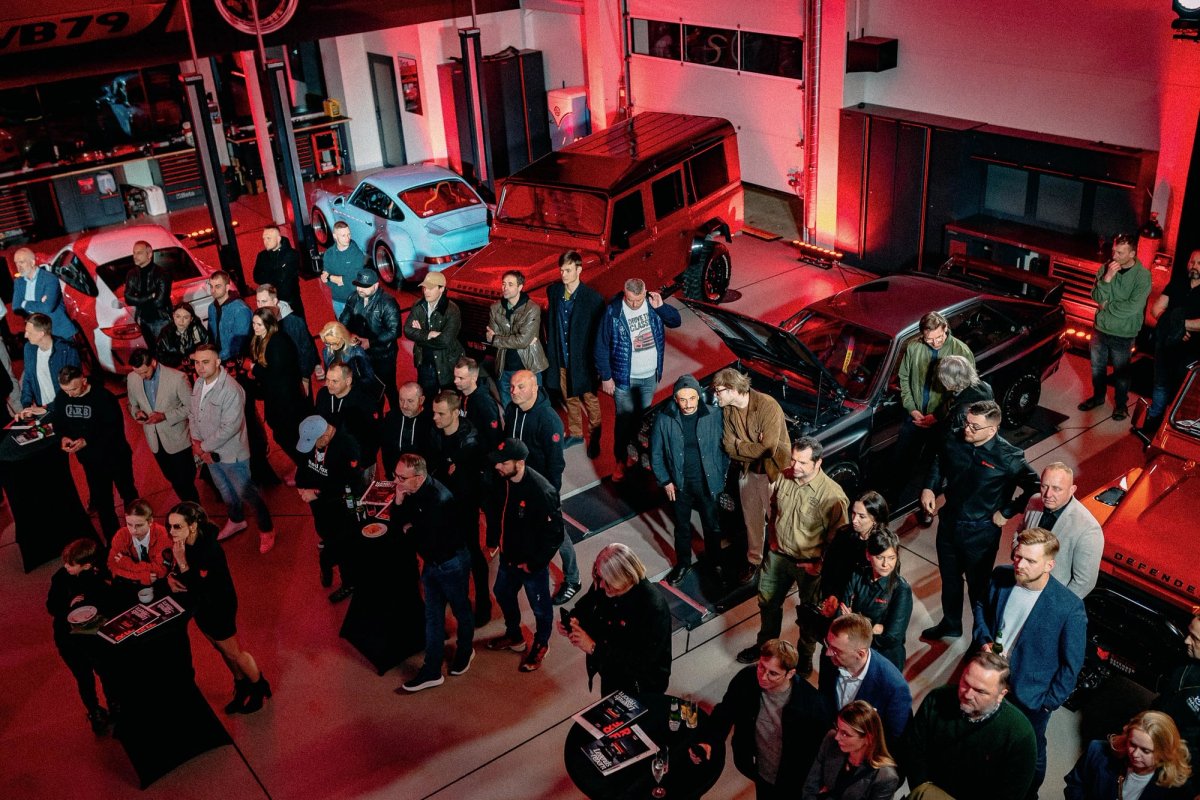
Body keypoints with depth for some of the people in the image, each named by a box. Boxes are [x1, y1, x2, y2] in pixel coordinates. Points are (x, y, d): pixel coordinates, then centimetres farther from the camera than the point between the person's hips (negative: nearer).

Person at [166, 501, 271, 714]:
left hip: (218, 608, -8)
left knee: (232, 652, 13)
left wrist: (182, 563, -41)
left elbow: (200, 589, -35)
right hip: (200, 607, 8)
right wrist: (170, 577, -17)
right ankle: (241, 687, 47)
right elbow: (174, 568, 5)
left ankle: (259, 688, 37)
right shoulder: (182, 544, -12)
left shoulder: (210, 551, -35)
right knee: (222, 649, 25)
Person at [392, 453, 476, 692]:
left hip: (451, 564, -7)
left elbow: (426, 545, -33)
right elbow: (395, 525, -1)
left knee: (461, 611, 18)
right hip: (431, 563, 7)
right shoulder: (410, 492, -9)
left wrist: (409, 531, -13)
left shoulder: (438, 500, -35)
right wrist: (399, 502, -20)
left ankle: (465, 652, 43)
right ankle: (432, 672, 24)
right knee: (433, 616, 14)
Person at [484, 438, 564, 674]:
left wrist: (534, 562, -19)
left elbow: (555, 534, -25)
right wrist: (492, 541, 9)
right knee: (503, 593, 28)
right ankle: (514, 636, 54)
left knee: (540, 607, 15)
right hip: (508, 556, 7)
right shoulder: (502, 482, -12)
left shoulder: (542, 492, -33)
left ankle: (541, 645, 42)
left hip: (532, 563, -7)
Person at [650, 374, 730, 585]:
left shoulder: (714, 416, -18)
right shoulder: (664, 419, -17)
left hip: (707, 483, 0)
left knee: (713, 526, 20)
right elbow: (656, 453, -6)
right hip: (679, 484, 0)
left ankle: (715, 562, 46)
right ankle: (683, 564, 45)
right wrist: (665, 481, -6)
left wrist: (720, 476, -4)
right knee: (682, 527, 21)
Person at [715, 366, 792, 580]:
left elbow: (767, 449, -31)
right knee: (752, 518, 20)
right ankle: (754, 559, 40)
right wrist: (753, 449, -23)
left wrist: (739, 445, -19)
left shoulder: (767, 406, -28)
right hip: (747, 470, 6)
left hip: (773, 470, -6)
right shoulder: (728, 410, -7)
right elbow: (729, 446, -8)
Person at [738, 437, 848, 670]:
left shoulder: (832, 495, -28)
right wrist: (774, 540, 9)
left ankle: (805, 655, 43)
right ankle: (765, 644, 48)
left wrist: (820, 566, -16)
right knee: (768, 602, 23)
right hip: (778, 555, 5)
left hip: (809, 564, -5)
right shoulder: (783, 478, -12)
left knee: (807, 614, 18)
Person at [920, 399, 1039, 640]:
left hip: (980, 532, -5)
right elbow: (939, 464, 12)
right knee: (949, 579, 24)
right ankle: (950, 624, 47)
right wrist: (929, 488, -2)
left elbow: (1034, 488, -13)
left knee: (978, 586, 12)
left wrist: (1006, 512, -12)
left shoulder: (1008, 457, -23)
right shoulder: (954, 442, -10)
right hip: (949, 523, 5)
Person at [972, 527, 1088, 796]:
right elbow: (981, 606, 6)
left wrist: (1050, 702, -11)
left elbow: (1072, 663, -16)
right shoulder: (1001, 577, -16)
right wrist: (983, 639, -9)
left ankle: (1029, 793, 50)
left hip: (1030, 698, -4)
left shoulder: (1070, 608, -28)